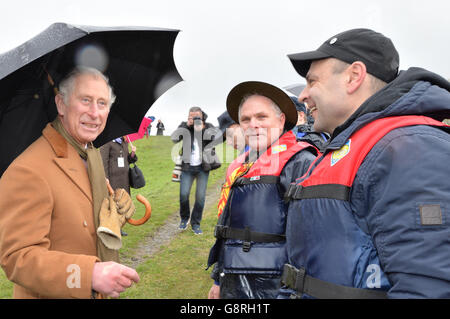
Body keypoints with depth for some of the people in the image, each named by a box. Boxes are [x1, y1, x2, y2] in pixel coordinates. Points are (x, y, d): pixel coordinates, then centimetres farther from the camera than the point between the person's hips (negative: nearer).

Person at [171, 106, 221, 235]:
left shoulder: (209, 128, -3)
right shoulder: (186, 128, -2)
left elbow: (218, 138, -20)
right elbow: (174, 138, -16)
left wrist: (202, 127, -25)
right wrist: (186, 125, -21)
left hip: (203, 167, 0)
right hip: (188, 167, 0)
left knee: (200, 196, 1)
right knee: (183, 194, -3)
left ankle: (195, 224, 17)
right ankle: (184, 218, 25)